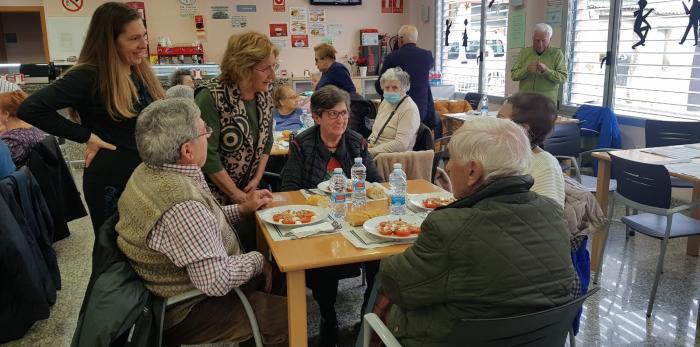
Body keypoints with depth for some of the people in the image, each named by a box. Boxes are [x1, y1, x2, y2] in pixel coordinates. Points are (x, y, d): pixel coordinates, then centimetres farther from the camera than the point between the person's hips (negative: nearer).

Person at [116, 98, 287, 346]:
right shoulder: (181, 204, -33)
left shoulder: (149, 173, -2)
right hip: (187, 312, -9)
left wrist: (242, 209, 6)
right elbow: (217, 282, -31)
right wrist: (257, 260, -15)